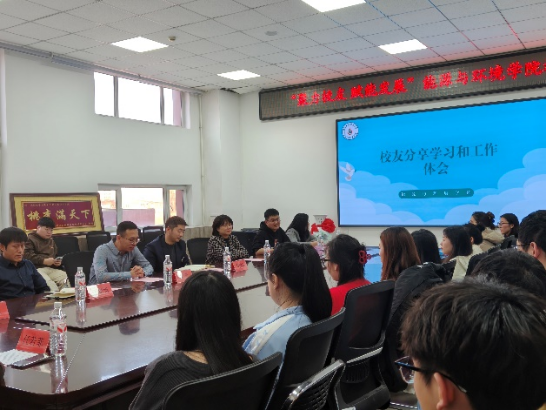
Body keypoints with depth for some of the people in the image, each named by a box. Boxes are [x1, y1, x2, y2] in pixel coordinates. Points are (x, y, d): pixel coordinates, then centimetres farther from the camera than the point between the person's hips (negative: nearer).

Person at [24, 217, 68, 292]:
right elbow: (27, 255, -12)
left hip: (50, 269, 6)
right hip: (36, 268, -6)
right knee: (48, 283, -37)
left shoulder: (51, 241, 27)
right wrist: (44, 261, -20)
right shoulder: (30, 239, 4)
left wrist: (57, 261, 13)